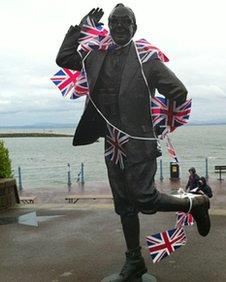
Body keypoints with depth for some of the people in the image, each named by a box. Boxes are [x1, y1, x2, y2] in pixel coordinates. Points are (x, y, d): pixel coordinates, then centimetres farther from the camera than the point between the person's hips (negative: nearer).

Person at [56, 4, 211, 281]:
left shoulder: (147, 57, -4)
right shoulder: (97, 56, 11)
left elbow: (179, 93, -4)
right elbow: (63, 58, 17)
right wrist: (80, 27, 12)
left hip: (139, 141, -6)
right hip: (112, 143, 6)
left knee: (144, 198, -8)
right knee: (124, 204, 12)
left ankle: (194, 204, 19)